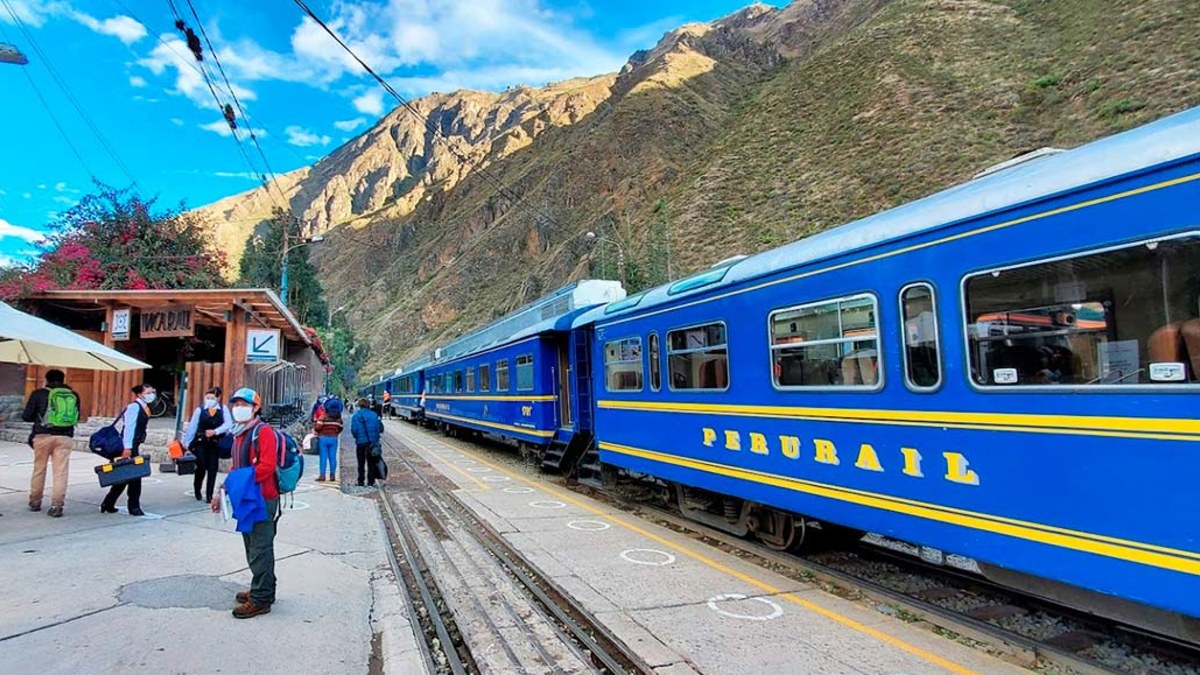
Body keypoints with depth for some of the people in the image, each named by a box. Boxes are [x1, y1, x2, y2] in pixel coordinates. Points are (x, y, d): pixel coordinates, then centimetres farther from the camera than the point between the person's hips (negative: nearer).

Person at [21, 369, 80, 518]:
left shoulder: (39, 394, 0)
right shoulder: (73, 395, 7)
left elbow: (26, 416, 2)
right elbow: (76, 417, 13)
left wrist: (39, 418, 22)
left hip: (43, 435, 0)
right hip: (65, 437, 1)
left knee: (39, 469, 16)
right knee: (61, 472, 1)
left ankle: (35, 502, 27)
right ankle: (56, 506, -3)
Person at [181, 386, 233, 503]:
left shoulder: (224, 409, 0)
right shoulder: (200, 409, -1)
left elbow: (228, 424, -11)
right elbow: (192, 426, 3)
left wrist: (215, 431, -23)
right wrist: (186, 442, 5)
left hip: (215, 443, 1)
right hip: (200, 442, -1)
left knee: (212, 469, 4)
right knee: (201, 467, -4)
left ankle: (209, 494, 13)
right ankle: (197, 489, 23)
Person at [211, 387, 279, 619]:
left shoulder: (263, 431, -13)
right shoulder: (239, 434, 17)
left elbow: (267, 466, -23)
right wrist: (222, 492, 17)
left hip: (263, 500, -10)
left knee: (260, 550, -3)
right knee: (253, 548, 18)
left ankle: (261, 599, 4)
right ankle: (262, 589, 31)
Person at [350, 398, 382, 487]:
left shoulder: (355, 416, -5)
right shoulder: (374, 415, -5)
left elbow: (353, 430, -9)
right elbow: (379, 428, -7)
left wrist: (357, 436, 10)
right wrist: (375, 437, 7)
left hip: (360, 443, 0)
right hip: (372, 442, 0)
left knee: (361, 464, 12)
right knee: (371, 463, 10)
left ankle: (360, 481, 14)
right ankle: (370, 481, 11)